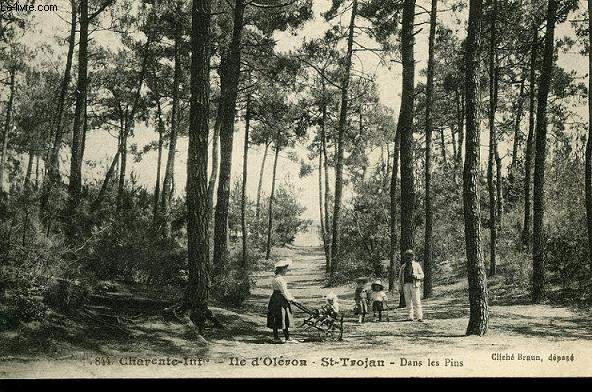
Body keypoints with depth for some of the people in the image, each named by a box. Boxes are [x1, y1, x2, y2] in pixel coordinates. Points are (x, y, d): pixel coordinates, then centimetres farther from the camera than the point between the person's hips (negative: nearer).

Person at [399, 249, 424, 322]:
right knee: (408, 301, 3)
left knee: (416, 301, -8)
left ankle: (420, 317, -8)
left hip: (414, 285, -4)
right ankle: (410, 317, 6)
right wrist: (401, 285, 9)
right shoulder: (403, 266, 17)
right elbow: (400, 276, 21)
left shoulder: (416, 265, 7)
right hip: (406, 285, 4)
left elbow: (422, 275, 5)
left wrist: (416, 276, -15)